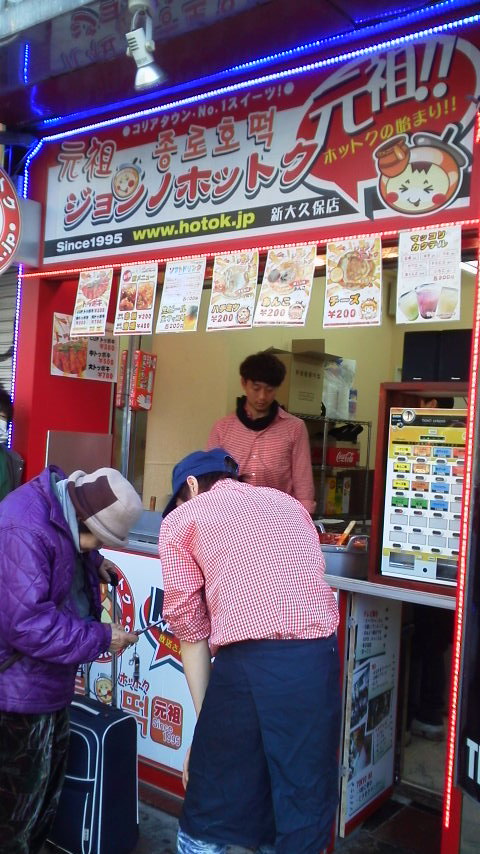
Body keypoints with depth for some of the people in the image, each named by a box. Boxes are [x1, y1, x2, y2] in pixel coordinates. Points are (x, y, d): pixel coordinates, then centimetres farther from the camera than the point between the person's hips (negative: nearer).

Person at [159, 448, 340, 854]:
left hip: (247, 663, -4)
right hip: (319, 658, 4)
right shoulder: (289, 504, 24)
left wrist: (205, 724, 18)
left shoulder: (181, 519, 13)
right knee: (305, 818, 19)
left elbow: (190, 628, 11)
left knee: (208, 820, 18)